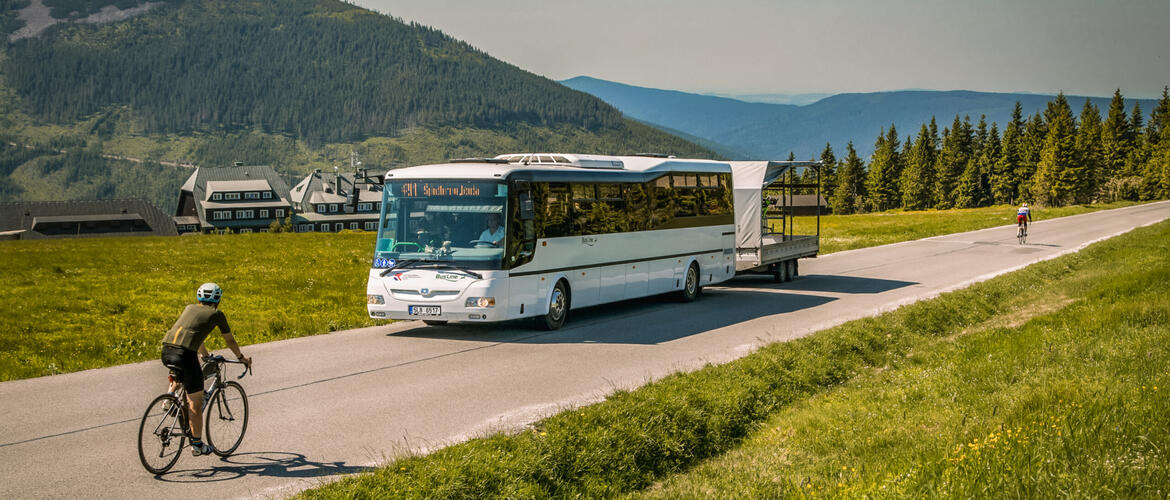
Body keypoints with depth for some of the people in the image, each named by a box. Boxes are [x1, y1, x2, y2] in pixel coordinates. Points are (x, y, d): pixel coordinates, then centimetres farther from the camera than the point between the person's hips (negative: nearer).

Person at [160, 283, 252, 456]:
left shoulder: (190, 308, 27)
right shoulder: (216, 314, 13)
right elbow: (229, 340, 24)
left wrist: (206, 354, 57)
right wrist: (241, 358, 41)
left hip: (166, 350, 6)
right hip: (185, 353, -6)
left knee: (180, 373, 42)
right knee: (196, 403, 6)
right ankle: (197, 445, 11)